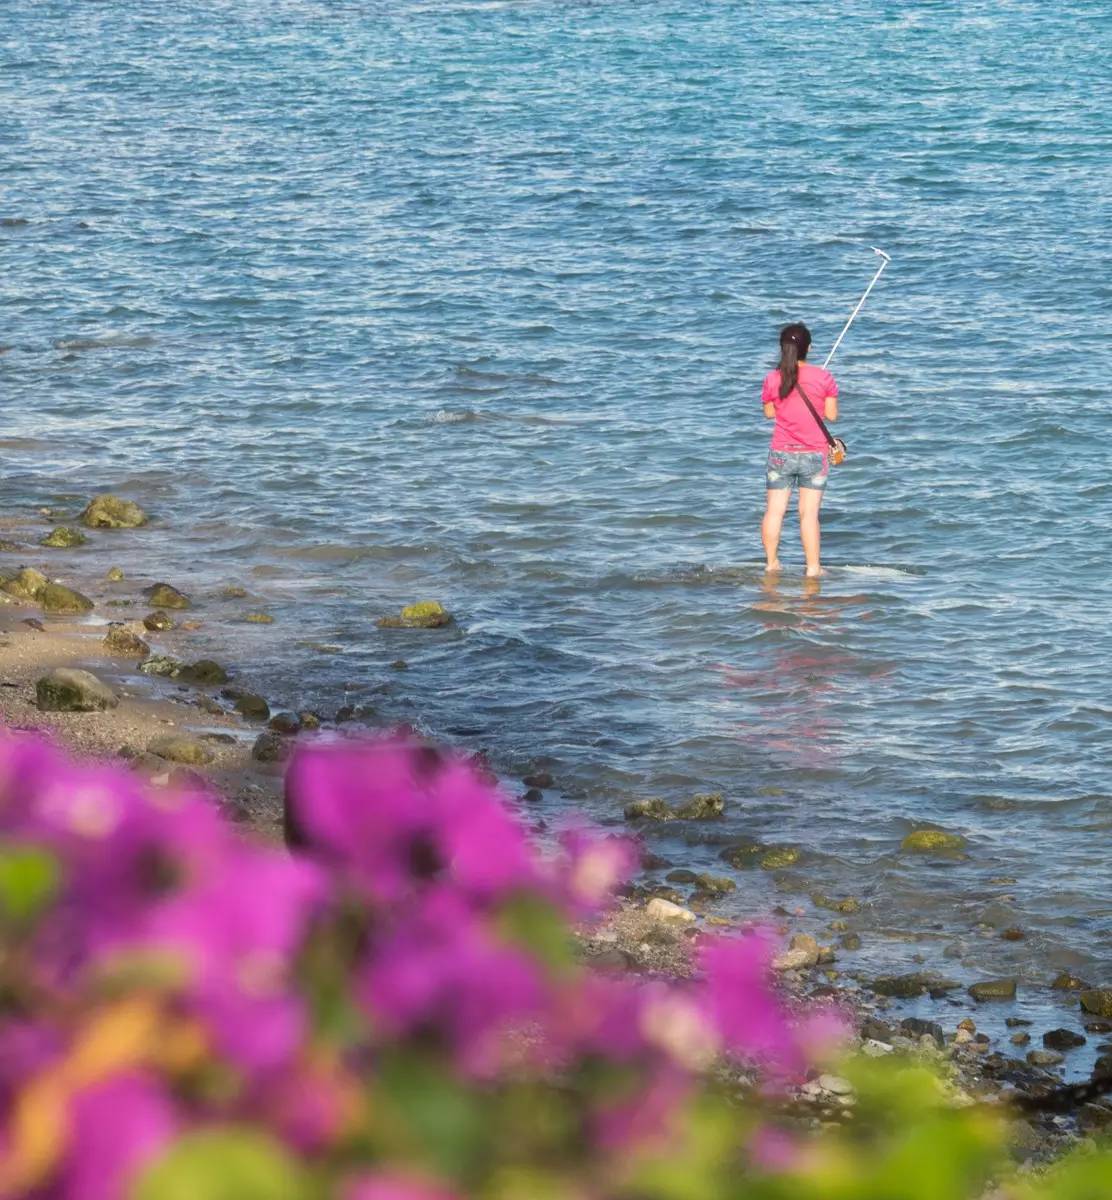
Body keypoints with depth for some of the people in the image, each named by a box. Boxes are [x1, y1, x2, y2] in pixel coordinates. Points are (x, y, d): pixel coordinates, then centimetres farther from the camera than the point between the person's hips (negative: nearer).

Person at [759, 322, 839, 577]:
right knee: (809, 513, 1)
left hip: (781, 453, 1)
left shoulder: (772, 379, -5)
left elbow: (769, 412, 8)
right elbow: (832, 414, -4)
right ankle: (813, 567, 1)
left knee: (774, 510, 9)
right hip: (814, 455, -1)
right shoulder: (823, 377, -9)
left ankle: (771, 563, 15)